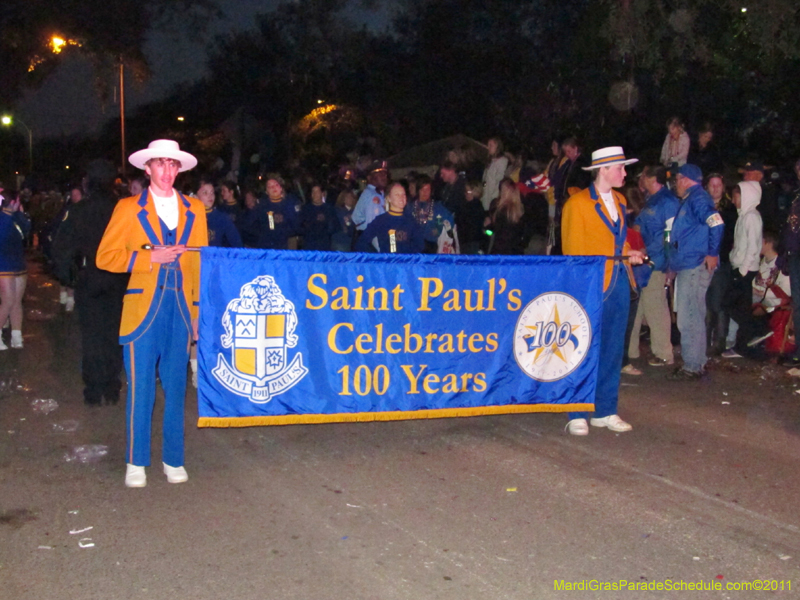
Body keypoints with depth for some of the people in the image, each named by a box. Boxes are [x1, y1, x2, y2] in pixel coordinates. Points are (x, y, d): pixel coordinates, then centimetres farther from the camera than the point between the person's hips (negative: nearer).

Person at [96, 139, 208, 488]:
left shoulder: (194, 210, 11)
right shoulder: (129, 209, 4)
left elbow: (201, 262, 11)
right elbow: (105, 258, 0)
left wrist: (200, 309, 5)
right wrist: (150, 258, -11)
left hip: (181, 308, 2)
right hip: (144, 308, -2)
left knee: (175, 387, 7)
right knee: (141, 387, 0)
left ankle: (173, 460, 19)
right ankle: (136, 462, 14)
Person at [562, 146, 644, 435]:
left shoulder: (619, 201, 16)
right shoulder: (578, 203, -6)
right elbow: (573, 249, -7)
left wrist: (629, 254, 4)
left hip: (619, 284, 7)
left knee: (612, 351, 10)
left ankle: (605, 411, 20)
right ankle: (577, 416, 7)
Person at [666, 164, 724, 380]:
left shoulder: (697, 198, -11)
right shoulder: (690, 200, 19)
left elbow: (716, 223, -24)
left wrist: (712, 253, -19)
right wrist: (673, 264, 19)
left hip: (696, 266, -10)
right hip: (687, 266, 10)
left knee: (689, 318, -7)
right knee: (692, 317, 15)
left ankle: (692, 367, -2)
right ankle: (696, 363, 22)